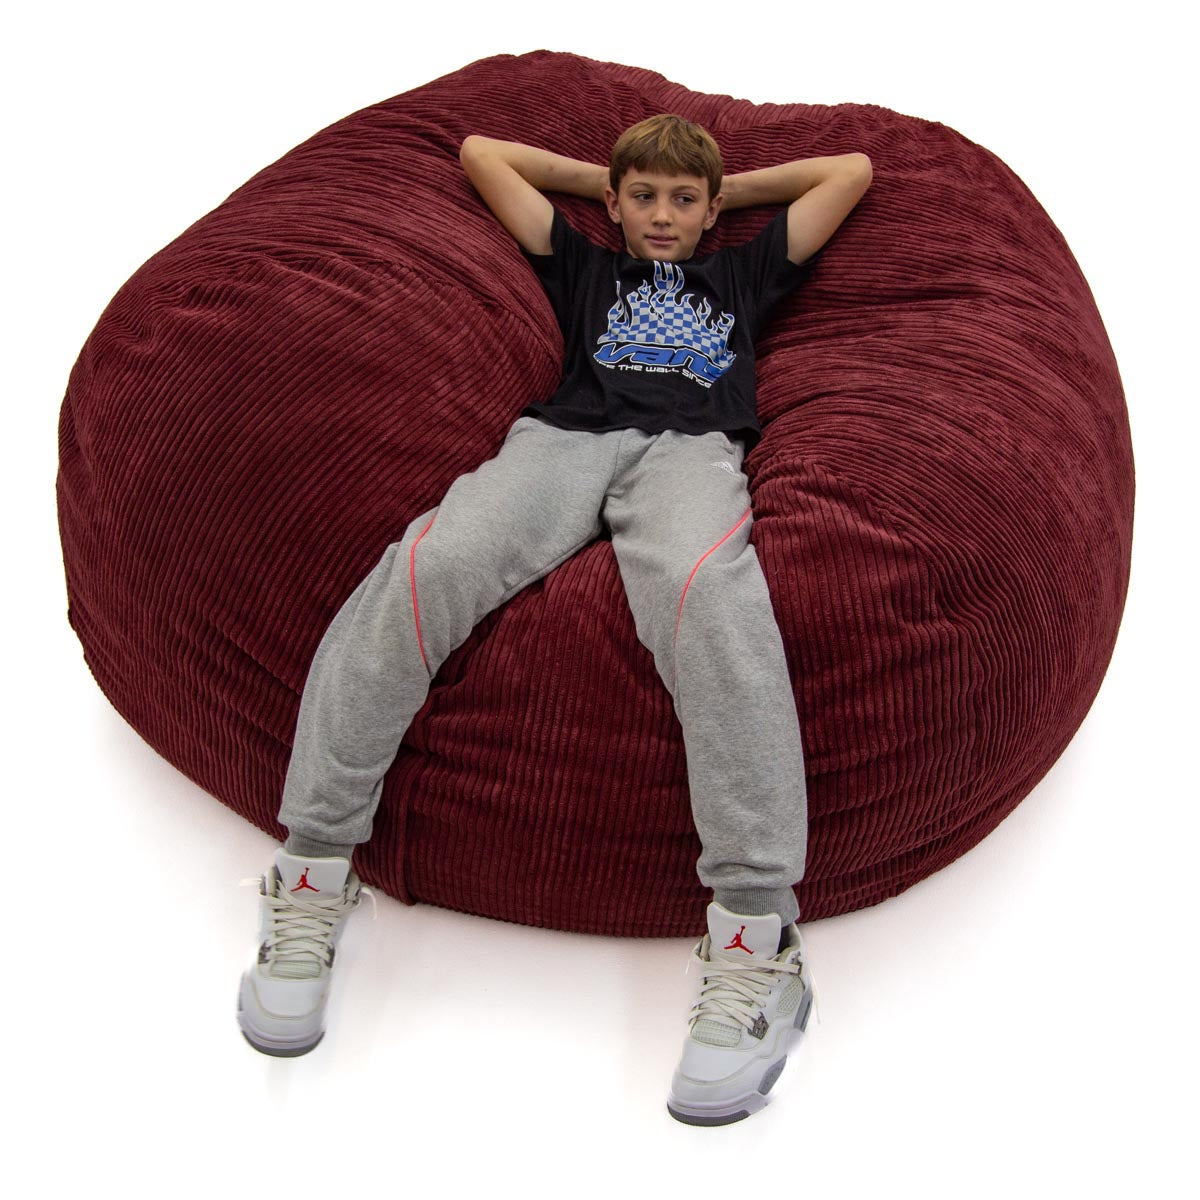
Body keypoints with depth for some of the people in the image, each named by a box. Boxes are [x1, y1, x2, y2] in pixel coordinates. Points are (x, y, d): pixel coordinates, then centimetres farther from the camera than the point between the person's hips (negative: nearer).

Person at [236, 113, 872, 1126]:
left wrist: (731, 189, 45)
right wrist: (601, 177, 46)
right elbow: (481, 152, 45)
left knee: (706, 590, -40)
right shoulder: (583, 264, 38)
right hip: (564, 435, 1)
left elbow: (852, 169, 44)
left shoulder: (743, 272, 38)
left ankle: (754, 936, -44)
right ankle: (313, 872, -26)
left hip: (690, 447, -1)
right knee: (426, 565, -33)